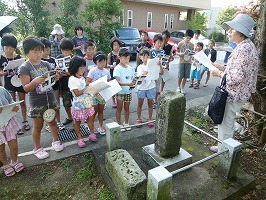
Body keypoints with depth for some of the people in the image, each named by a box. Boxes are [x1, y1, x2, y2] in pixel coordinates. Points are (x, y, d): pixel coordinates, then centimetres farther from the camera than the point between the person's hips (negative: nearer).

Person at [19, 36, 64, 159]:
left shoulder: (45, 64, 3)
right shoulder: (24, 68, -11)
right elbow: (26, 88, -14)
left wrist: (56, 78, -12)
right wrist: (35, 81, -33)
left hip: (50, 98, 4)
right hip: (37, 102, -4)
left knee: (52, 121, 18)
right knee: (38, 126, 10)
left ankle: (55, 141, 37)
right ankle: (37, 148, 28)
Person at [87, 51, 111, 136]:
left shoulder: (106, 72, 2)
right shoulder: (93, 71, -11)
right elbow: (87, 82, -14)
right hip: (94, 94, -4)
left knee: (101, 111, 16)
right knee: (94, 112, 5)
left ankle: (101, 126, 29)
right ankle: (92, 129, 18)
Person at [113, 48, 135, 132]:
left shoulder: (130, 68, 4)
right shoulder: (117, 68, -13)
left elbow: (132, 79, 11)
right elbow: (118, 82, -21)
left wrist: (133, 83, -12)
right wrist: (128, 84, -35)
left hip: (128, 91, 5)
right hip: (120, 92, -5)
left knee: (127, 108, 17)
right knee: (119, 108, 8)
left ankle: (126, 123, 32)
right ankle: (119, 124, 22)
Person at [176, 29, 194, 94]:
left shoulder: (191, 45, 8)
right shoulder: (180, 43, -1)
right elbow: (177, 52, 2)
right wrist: (180, 54, -19)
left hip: (188, 62, 3)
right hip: (181, 62, -3)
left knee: (185, 76, 4)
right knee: (180, 76, -2)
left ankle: (182, 88, 17)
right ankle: (178, 87, 18)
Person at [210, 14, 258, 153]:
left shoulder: (244, 49, -22)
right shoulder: (245, 46, 11)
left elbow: (237, 77, -26)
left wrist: (219, 73, -13)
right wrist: (221, 68, 8)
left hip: (233, 95, -10)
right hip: (235, 93, 10)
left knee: (225, 125, 4)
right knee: (226, 123, 22)